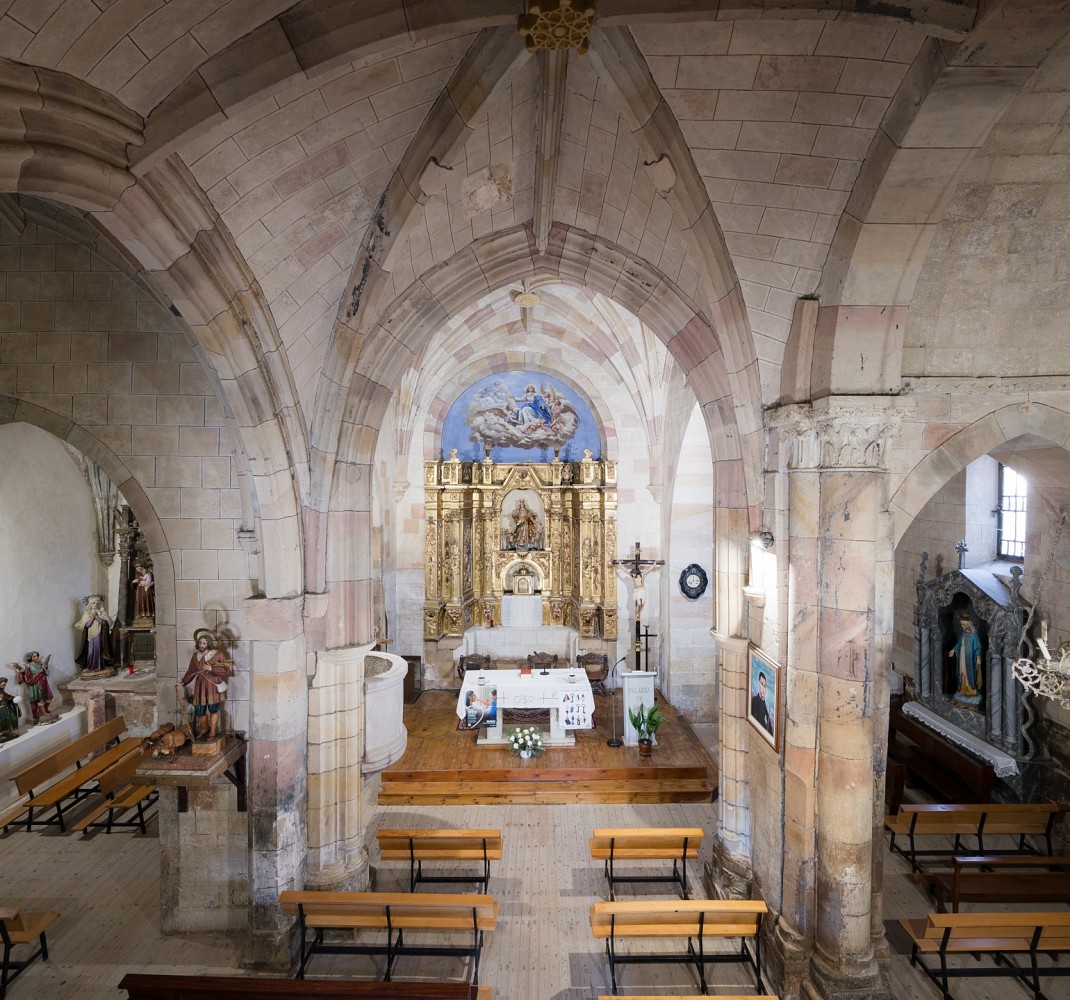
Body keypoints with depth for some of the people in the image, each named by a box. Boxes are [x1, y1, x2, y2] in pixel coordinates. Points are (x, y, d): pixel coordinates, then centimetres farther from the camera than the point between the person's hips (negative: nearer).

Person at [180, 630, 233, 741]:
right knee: (199, 710, 6)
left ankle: (213, 731, 22)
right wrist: (183, 682, 3)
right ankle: (204, 729, 32)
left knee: (213, 709, 3)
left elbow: (228, 669, -11)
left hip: (214, 685, -4)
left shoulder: (218, 655, -8)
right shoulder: (195, 656, 6)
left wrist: (212, 669, -18)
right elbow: (191, 672, 15)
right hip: (200, 686, 4)